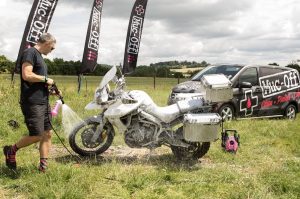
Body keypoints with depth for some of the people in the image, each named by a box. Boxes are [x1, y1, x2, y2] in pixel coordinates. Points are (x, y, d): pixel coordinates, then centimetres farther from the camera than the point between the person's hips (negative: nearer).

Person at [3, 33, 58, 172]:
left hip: (43, 102, 10)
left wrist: (51, 90, 14)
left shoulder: (39, 56, 21)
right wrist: (46, 79, -10)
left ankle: (43, 165, 13)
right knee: (36, 136, -9)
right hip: (32, 103, -10)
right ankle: (11, 150, 14)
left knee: (47, 134, 7)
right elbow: (27, 75, -21)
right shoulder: (30, 52, -9)